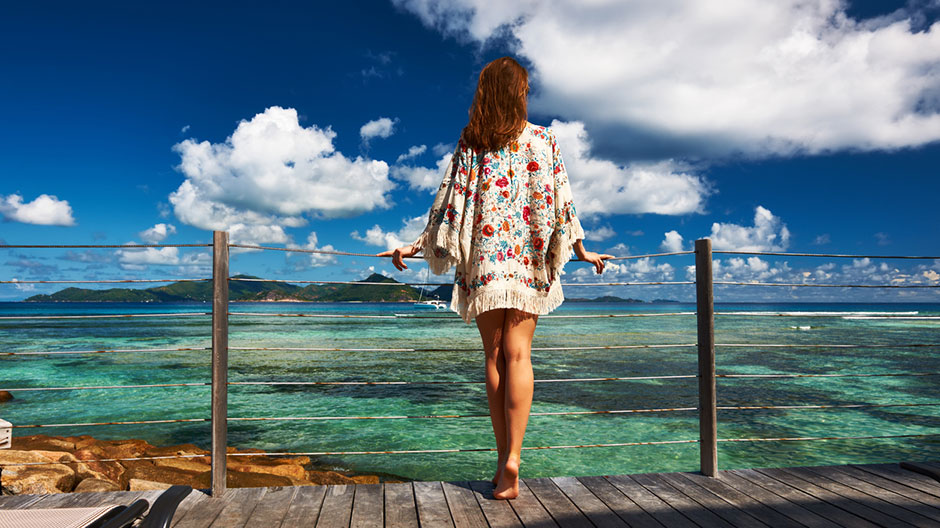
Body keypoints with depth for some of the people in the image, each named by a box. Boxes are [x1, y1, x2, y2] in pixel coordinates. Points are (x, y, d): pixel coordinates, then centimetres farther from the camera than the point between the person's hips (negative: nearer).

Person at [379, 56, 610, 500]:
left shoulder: (470, 142, 7)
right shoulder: (541, 138, 6)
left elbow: (450, 199, 4)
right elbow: (558, 199, 5)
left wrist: (417, 246, 12)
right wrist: (581, 250, 14)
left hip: (483, 259, 1)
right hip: (527, 259, 0)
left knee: (494, 356, 5)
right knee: (518, 355, -3)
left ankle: (503, 459, 8)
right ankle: (512, 457, -12)